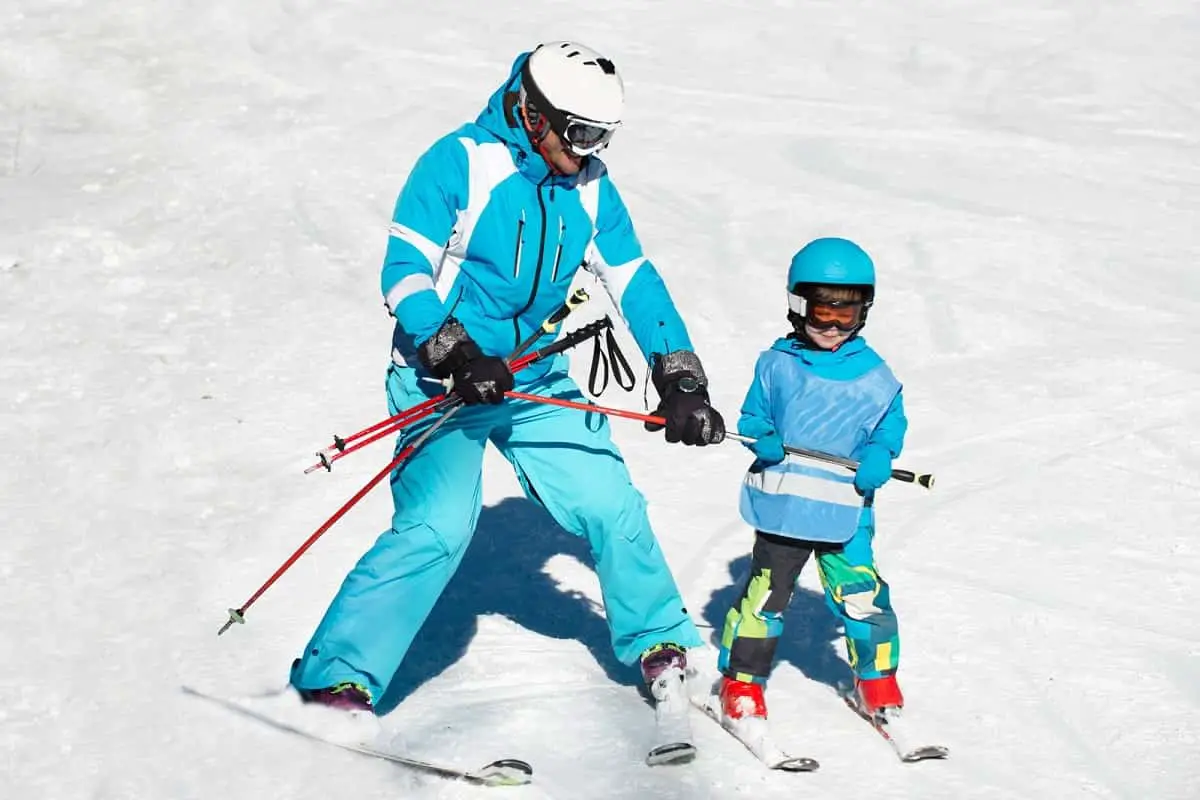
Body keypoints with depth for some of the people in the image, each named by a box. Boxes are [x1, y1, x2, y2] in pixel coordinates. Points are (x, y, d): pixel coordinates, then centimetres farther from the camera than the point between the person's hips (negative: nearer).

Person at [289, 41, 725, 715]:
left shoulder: (589, 187, 2)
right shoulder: (460, 162, -16)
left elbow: (636, 283, 6)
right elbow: (405, 271, -17)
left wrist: (682, 383, -3)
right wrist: (457, 357, -29)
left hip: (536, 382, 6)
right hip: (443, 379, -6)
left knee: (613, 507, 4)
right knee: (438, 527, -21)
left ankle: (660, 646, 27)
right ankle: (338, 675, -13)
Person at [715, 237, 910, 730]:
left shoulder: (874, 376, 4)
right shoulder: (776, 365, 3)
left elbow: (890, 426, 10)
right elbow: (752, 418, 9)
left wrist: (879, 458, -11)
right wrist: (762, 440, -13)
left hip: (845, 515, 0)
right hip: (781, 505, 0)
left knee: (862, 597, -2)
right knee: (763, 595, 3)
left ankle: (877, 679, 20)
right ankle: (741, 682, 18)